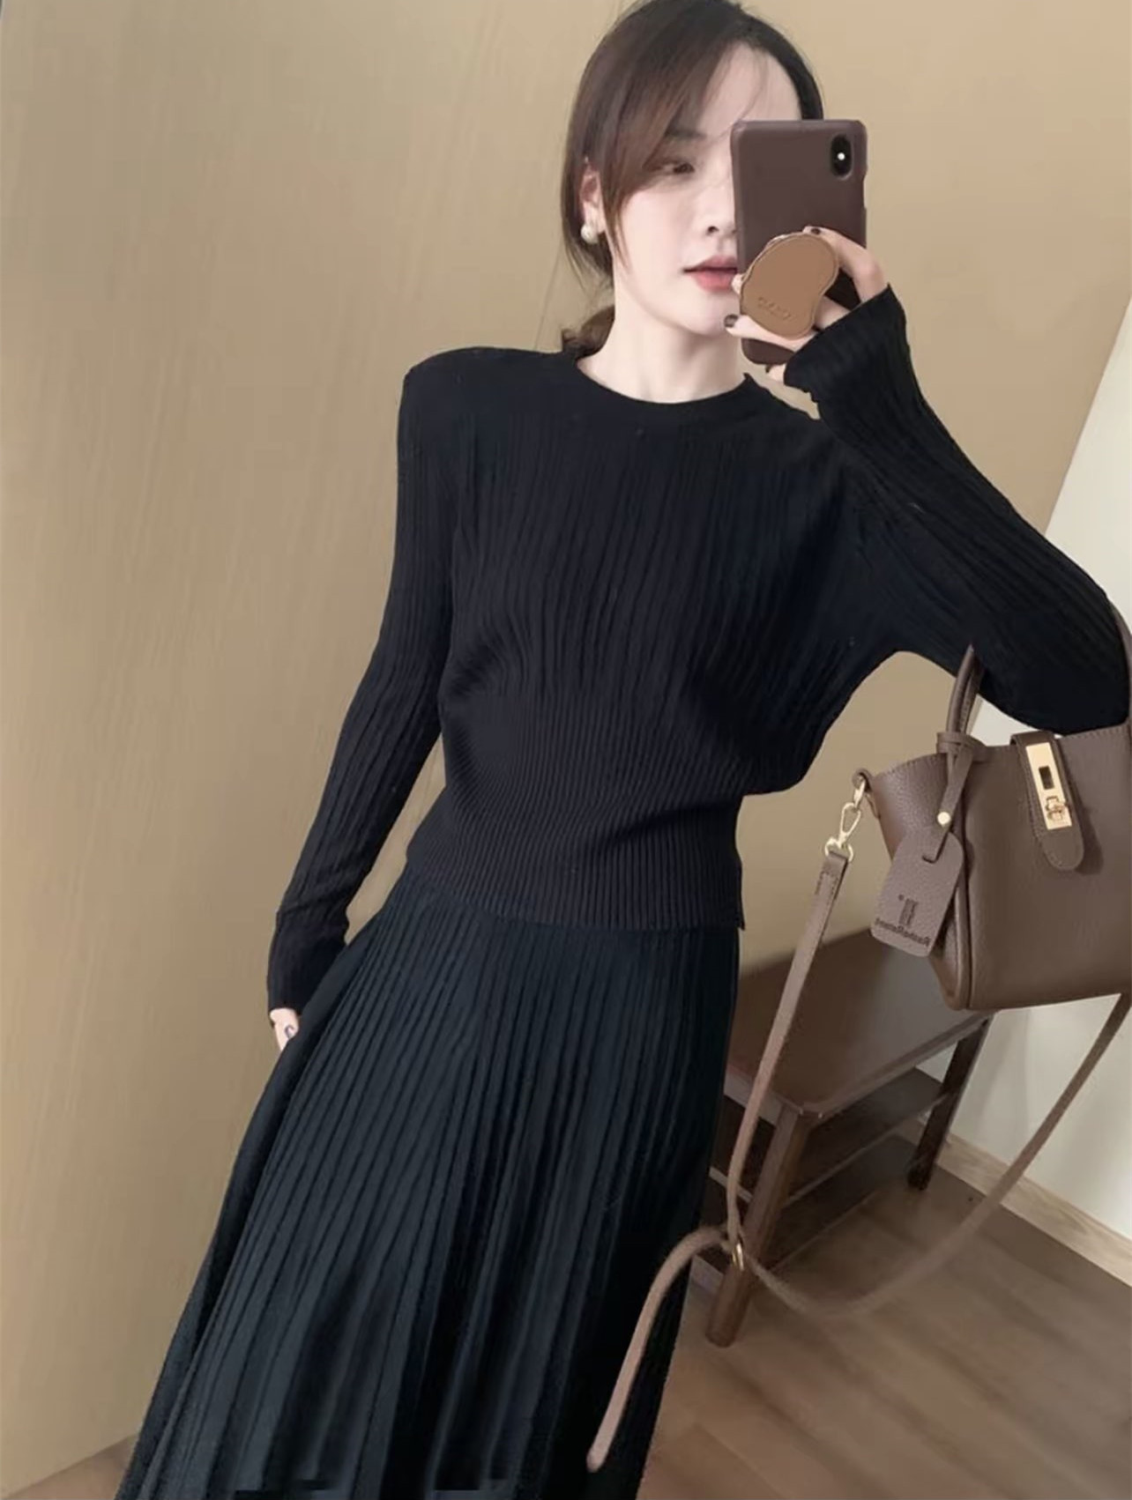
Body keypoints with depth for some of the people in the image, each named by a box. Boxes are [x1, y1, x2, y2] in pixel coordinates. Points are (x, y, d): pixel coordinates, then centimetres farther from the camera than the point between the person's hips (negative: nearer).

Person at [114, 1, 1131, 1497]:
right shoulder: (466, 408, -5)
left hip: (642, 997, -1)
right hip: (437, 960, 2)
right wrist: (305, 931, 7)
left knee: (530, 1375, 22)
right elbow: (403, 686, 1)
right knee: (312, 1349, 20)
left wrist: (883, 406, -27)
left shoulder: (821, 475, -9)